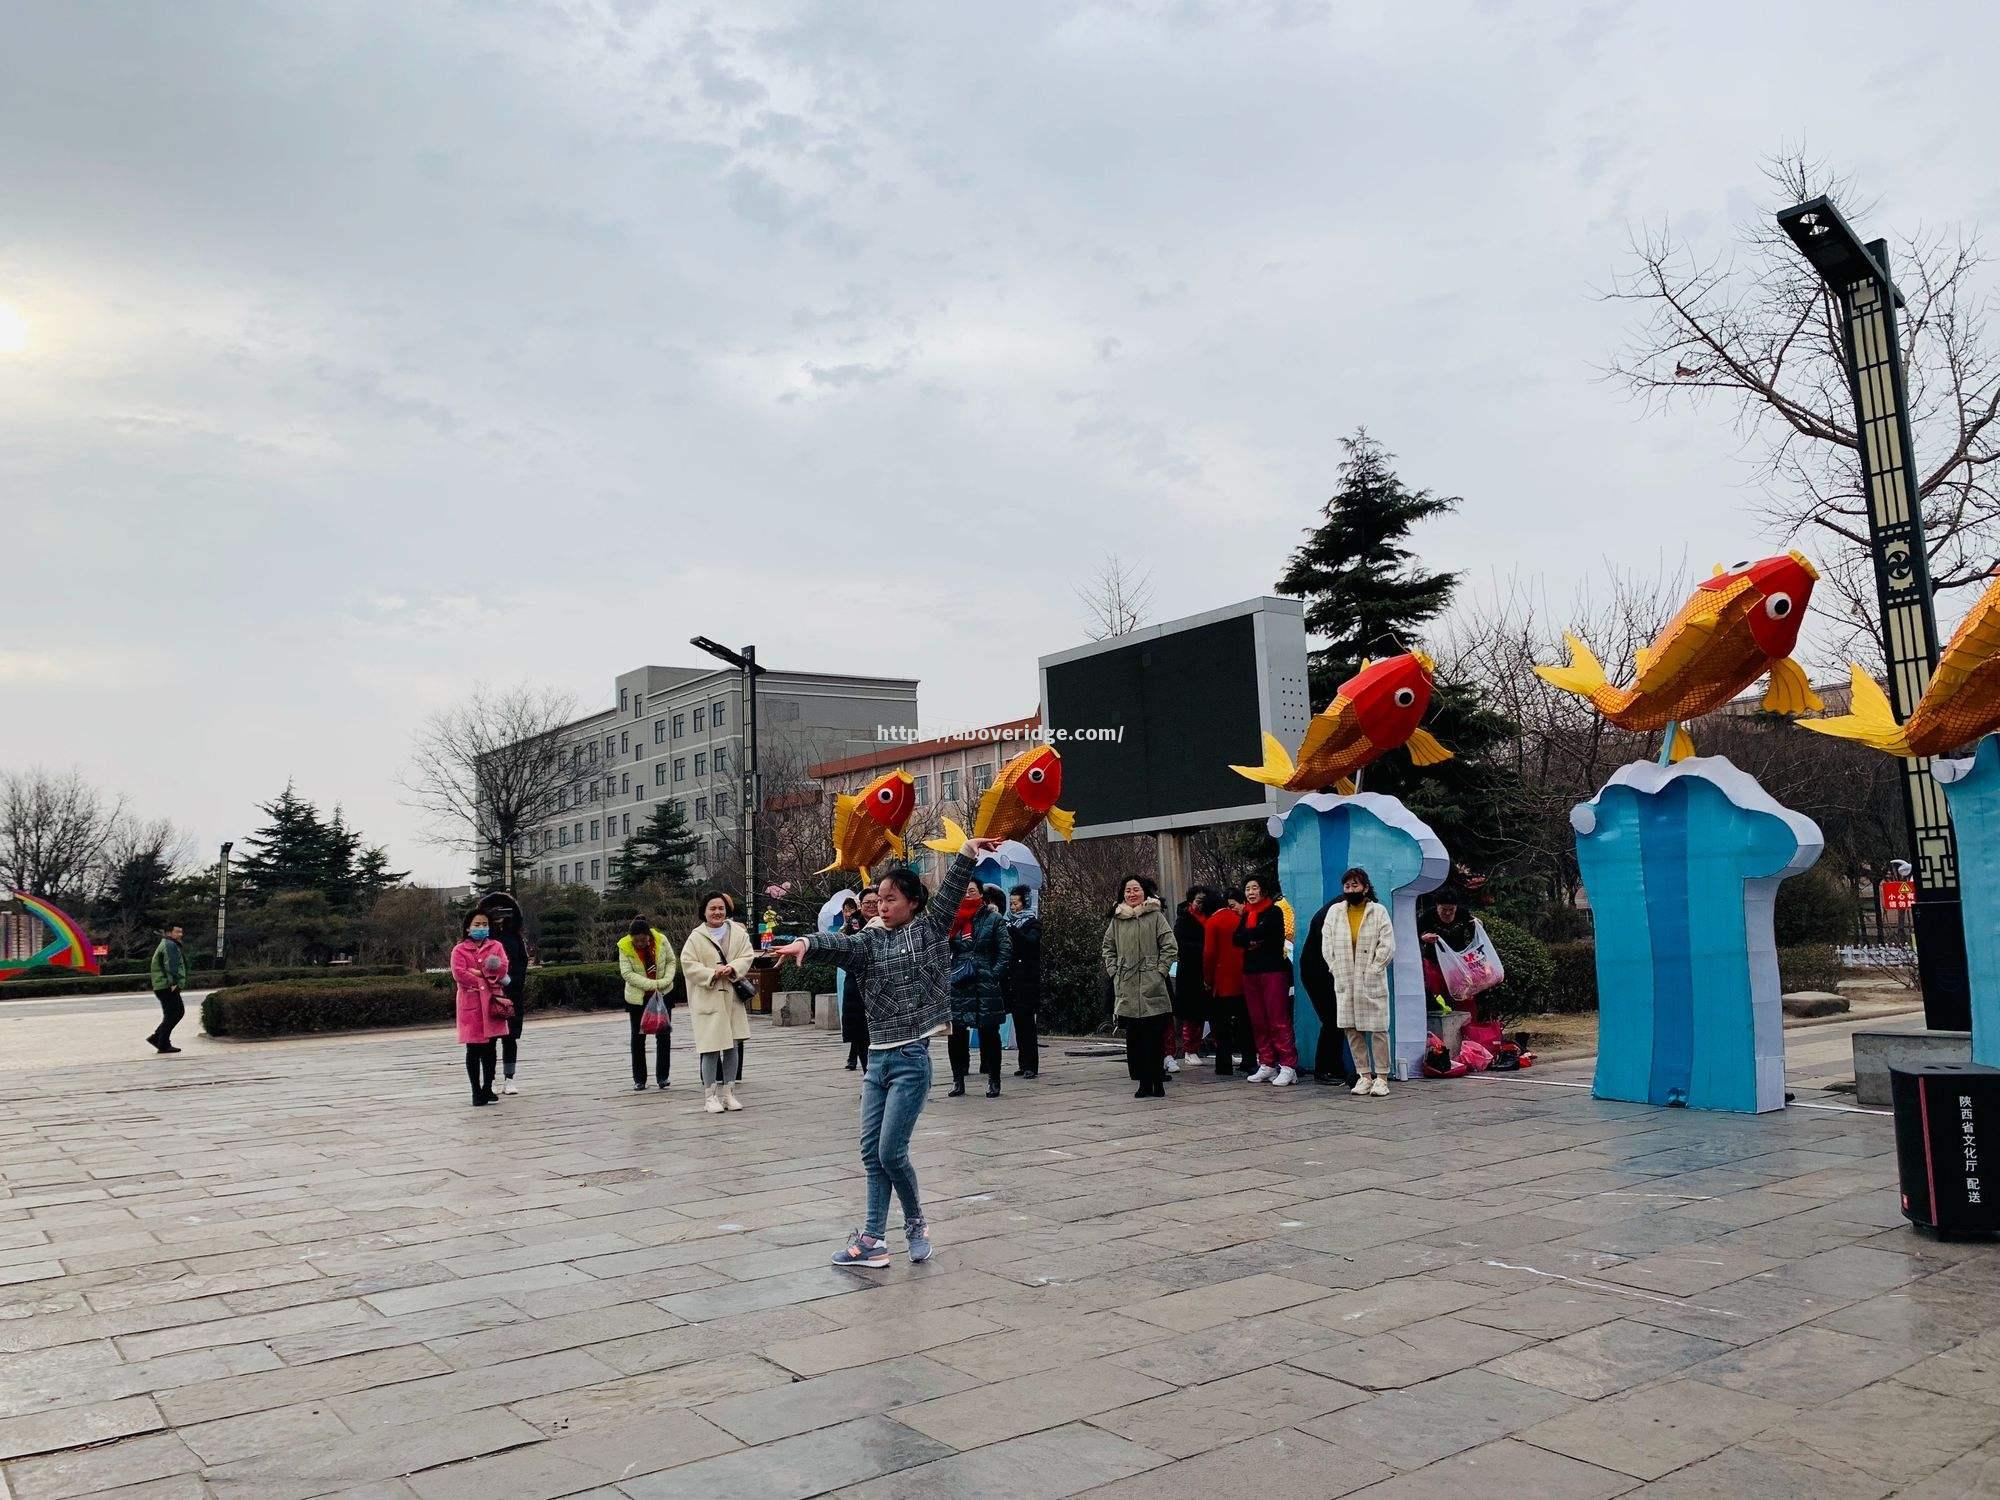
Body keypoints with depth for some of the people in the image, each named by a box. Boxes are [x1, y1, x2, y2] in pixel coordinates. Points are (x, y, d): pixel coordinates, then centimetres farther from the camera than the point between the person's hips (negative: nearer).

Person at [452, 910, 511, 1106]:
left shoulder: (496, 947, 10)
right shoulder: (459, 950, 3)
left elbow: (502, 968, -4)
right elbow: (459, 974, -11)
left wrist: (478, 973, -12)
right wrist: (488, 978, -9)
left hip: (491, 1002, 2)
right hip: (470, 1002, -2)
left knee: (490, 1047, 7)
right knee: (473, 1049, 2)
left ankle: (488, 1088, 17)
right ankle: (476, 1091, 9)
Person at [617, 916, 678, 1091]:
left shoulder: (661, 940, -13)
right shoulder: (624, 947, -16)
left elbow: (671, 962, -1)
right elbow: (627, 973, -20)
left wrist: (665, 981, -18)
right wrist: (652, 984, -26)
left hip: (663, 993, 1)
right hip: (638, 997, -1)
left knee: (664, 1035, 3)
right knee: (638, 1037, 6)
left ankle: (662, 1076, 12)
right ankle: (639, 1080, 14)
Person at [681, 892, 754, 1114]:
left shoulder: (738, 933, 6)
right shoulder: (696, 937, -2)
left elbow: (747, 956, 2)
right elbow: (688, 964, -7)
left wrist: (733, 968, -17)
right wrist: (712, 974, -19)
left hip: (732, 997, 3)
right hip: (707, 998, -3)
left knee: (732, 1046, 9)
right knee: (710, 1048, -4)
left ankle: (728, 1092, 21)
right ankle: (709, 1096, 5)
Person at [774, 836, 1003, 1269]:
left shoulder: (930, 931, 2)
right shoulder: (871, 941, 8)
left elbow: (950, 893, -12)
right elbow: (840, 942, -11)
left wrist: (967, 852, -26)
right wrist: (806, 942, -33)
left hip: (912, 1059, -5)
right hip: (877, 1058, 5)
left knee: (891, 1152, -5)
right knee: (871, 1152, 5)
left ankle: (916, 1222, 18)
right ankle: (873, 1240, 13)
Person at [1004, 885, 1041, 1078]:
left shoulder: (1033, 923, 0)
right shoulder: (1009, 921, 17)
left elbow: (1031, 941, -19)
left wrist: (1012, 930, -28)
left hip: (1027, 980, -6)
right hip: (1012, 979, 6)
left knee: (1026, 1021, -9)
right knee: (1019, 1022, 6)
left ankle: (1031, 1065, -8)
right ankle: (1024, 1064, 11)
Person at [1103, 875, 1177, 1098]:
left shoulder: (1155, 916, 1)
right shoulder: (1117, 919, 11)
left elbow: (1170, 947, -1)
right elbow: (1107, 948, 20)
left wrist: (1159, 972, -7)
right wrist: (1114, 971, 9)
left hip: (1152, 988, -3)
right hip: (1126, 989, 3)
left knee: (1155, 1037, -4)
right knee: (1134, 1038, 3)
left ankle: (1158, 1083, 4)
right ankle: (1144, 1082, 9)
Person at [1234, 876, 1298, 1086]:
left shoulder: (1273, 912, -1)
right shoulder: (1246, 915, 17)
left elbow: (1261, 931, -17)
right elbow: (1235, 939, 4)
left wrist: (1247, 937, -2)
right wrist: (1252, 939, -13)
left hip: (1273, 969, -6)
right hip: (1251, 971, 6)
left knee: (1278, 1020, -10)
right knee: (1258, 1021, 6)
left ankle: (1288, 1066, -10)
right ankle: (1267, 1065, 12)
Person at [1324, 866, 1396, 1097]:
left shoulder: (1378, 912, 1)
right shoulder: (1335, 913, 9)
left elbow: (1387, 946, -4)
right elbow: (1327, 945, 8)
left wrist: (1371, 971, -10)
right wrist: (1338, 970, -1)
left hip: (1372, 982, -3)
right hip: (1345, 983, 3)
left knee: (1378, 1030, -4)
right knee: (1352, 1030, 4)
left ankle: (1381, 1077, 3)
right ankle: (1364, 1075, 13)